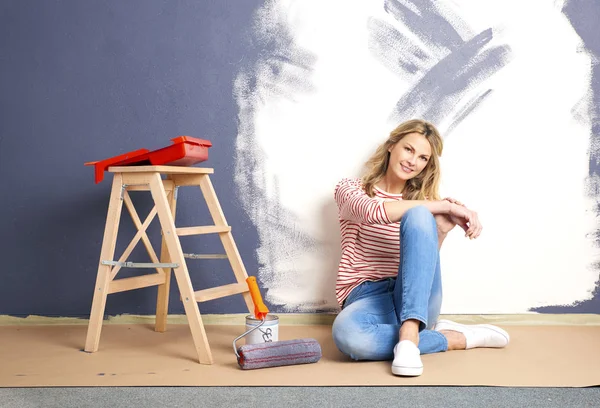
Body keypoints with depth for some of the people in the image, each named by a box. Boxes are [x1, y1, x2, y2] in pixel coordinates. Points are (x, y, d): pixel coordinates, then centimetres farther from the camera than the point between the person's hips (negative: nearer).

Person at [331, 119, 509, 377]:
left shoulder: (422, 201, 17)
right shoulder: (350, 189, 7)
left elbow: (425, 264, 1)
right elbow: (375, 212, -19)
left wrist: (442, 230, -18)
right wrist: (443, 205, -21)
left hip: (414, 299, 2)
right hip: (367, 298, -2)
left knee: (419, 215, -26)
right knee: (347, 333, -42)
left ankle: (408, 336, -37)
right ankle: (455, 338, -21)